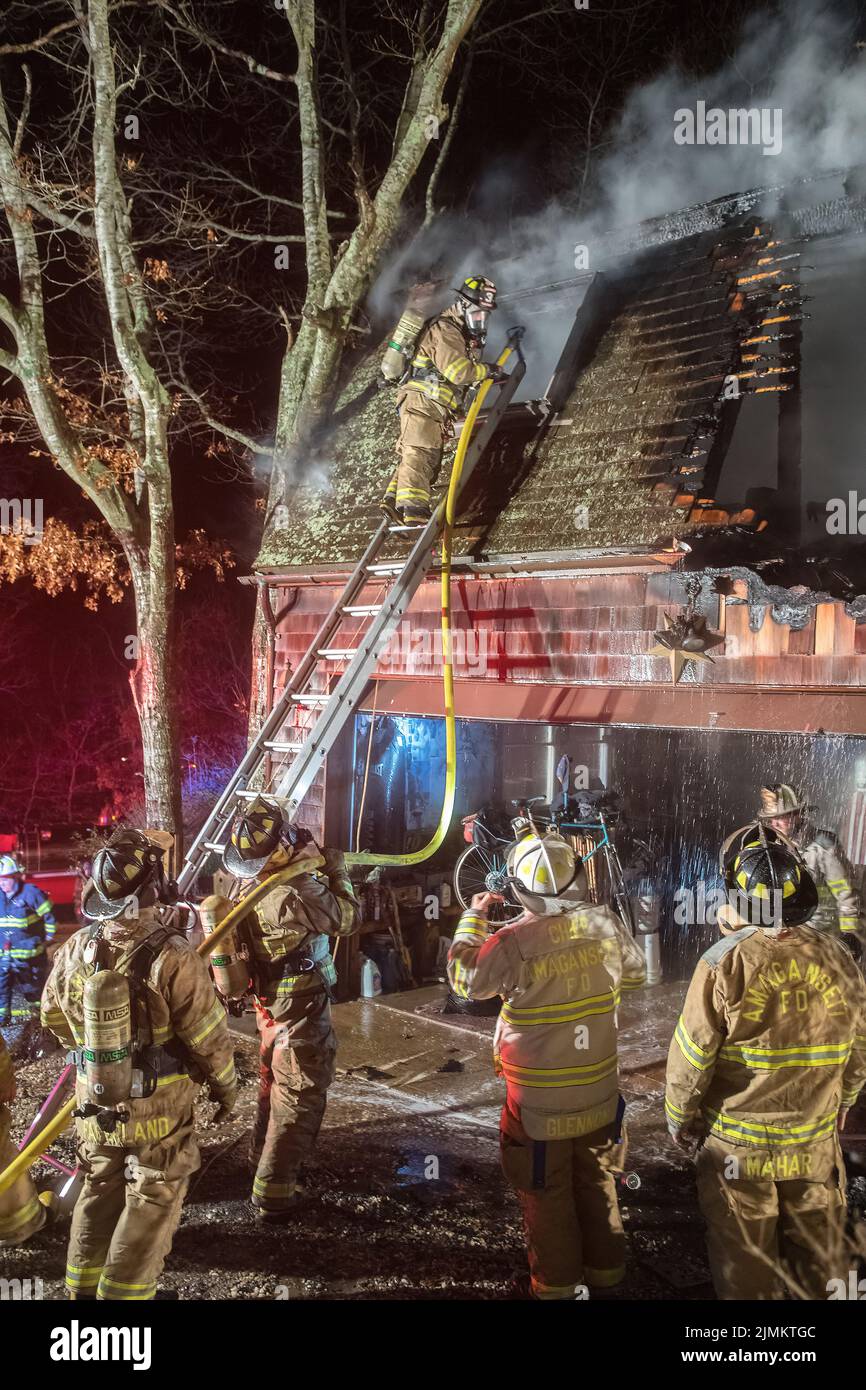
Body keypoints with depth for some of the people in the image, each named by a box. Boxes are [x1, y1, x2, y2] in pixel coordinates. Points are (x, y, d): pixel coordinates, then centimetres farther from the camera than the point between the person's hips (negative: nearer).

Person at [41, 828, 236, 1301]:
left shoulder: (75, 951, -8)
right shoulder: (172, 958, -25)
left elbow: (54, 1019, 8)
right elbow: (209, 1039, -17)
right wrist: (225, 1086, 1)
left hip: (95, 1110, 5)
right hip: (157, 1116, -5)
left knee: (98, 1197, 23)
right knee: (150, 1206, 11)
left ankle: (83, 1290, 35)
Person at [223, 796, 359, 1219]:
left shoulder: (250, 886, -2)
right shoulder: (295, 892, -29)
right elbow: (346, 919, -14)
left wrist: (317, 867, 10)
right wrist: (337, 871, -3)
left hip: (271, 1001, 9)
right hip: (302, 1007, -9)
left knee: (275, 1082, 26)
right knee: (300, 1096, -1)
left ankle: (263, 1160, 44)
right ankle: (272, 1194, 2)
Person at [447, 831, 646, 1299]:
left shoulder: (514, 942, -25)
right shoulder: (606, 924, -10)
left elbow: (464, 979, -7)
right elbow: (635, 974, 10)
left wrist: (473, 918, 5)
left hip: (540, 1099, -4)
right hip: (599, 1092, 4)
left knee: (547, 1193, 13)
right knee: (597, 1181, 23)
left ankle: (556, 1282, 25)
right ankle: (605, 1268, 37)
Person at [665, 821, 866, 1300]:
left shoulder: (726, 962, -20)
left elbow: (691, 1057, -14)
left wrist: (679, 1119, 3)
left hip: (738, 1144, -3)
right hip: (815, 1143, 3)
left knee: (747, 1270, 14)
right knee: (819, 1264, 21)